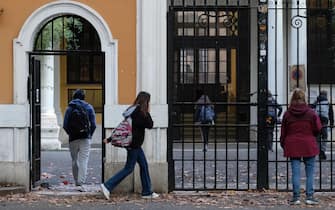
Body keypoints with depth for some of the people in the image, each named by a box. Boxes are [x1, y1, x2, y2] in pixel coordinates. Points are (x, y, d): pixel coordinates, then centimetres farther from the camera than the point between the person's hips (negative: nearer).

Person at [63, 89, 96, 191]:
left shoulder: (69, 108, 3)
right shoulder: (89, 107, 2)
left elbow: (65, 125, -2)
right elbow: (93, 125, -4)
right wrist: (89, 135, 10)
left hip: (73, 138, 1)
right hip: (85, 138, -1)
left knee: (74, 160, 13)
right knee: (84, 160, -5)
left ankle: (77, 182, 20)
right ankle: (81, 183, -16)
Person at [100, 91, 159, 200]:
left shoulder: (133, 110, 12)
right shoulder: (140, 111, -16)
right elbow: (150, 125, -14)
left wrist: (110, 139, 13)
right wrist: (147, 113, -1)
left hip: (135, 144, 10)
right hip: (134, 144, -10)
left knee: (144, 165, 13)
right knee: (129, 168, -4)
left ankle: (147, 192, 18)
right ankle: (107, 186, -6)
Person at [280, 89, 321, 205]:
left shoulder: (287, 114, -1)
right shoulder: (311, 113, -6)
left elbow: (283, 132, 3)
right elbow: (318, 128, -2)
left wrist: (283, 145, 15)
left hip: (293, 146, 1)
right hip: (308, 145, -1)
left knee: (295, 172, 3)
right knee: (310, 172, 5)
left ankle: (296, 197, 1)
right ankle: (309, 197, 2)